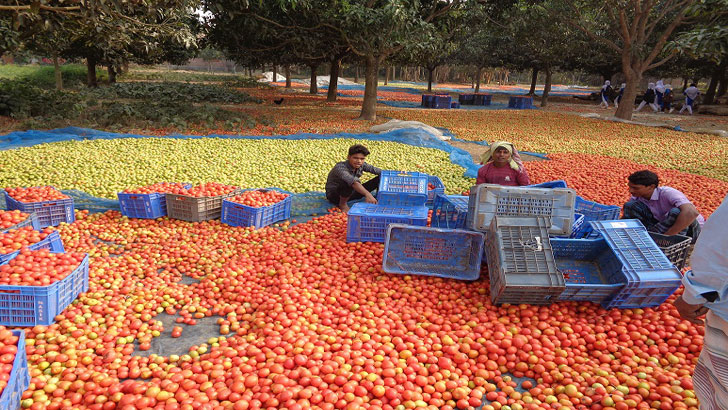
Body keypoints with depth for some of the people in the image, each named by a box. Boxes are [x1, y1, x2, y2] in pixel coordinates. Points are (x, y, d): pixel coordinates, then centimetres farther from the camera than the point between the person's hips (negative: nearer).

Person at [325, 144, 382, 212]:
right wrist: (367, 194, -63)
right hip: (334, 196, -6)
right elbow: (353, 182, -49)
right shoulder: (340, 167, -33)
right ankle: (342, 204, -17)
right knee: (349, 183, -41)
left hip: (351, 192, 6)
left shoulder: (362, 165, -10)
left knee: (380, 179, -5)